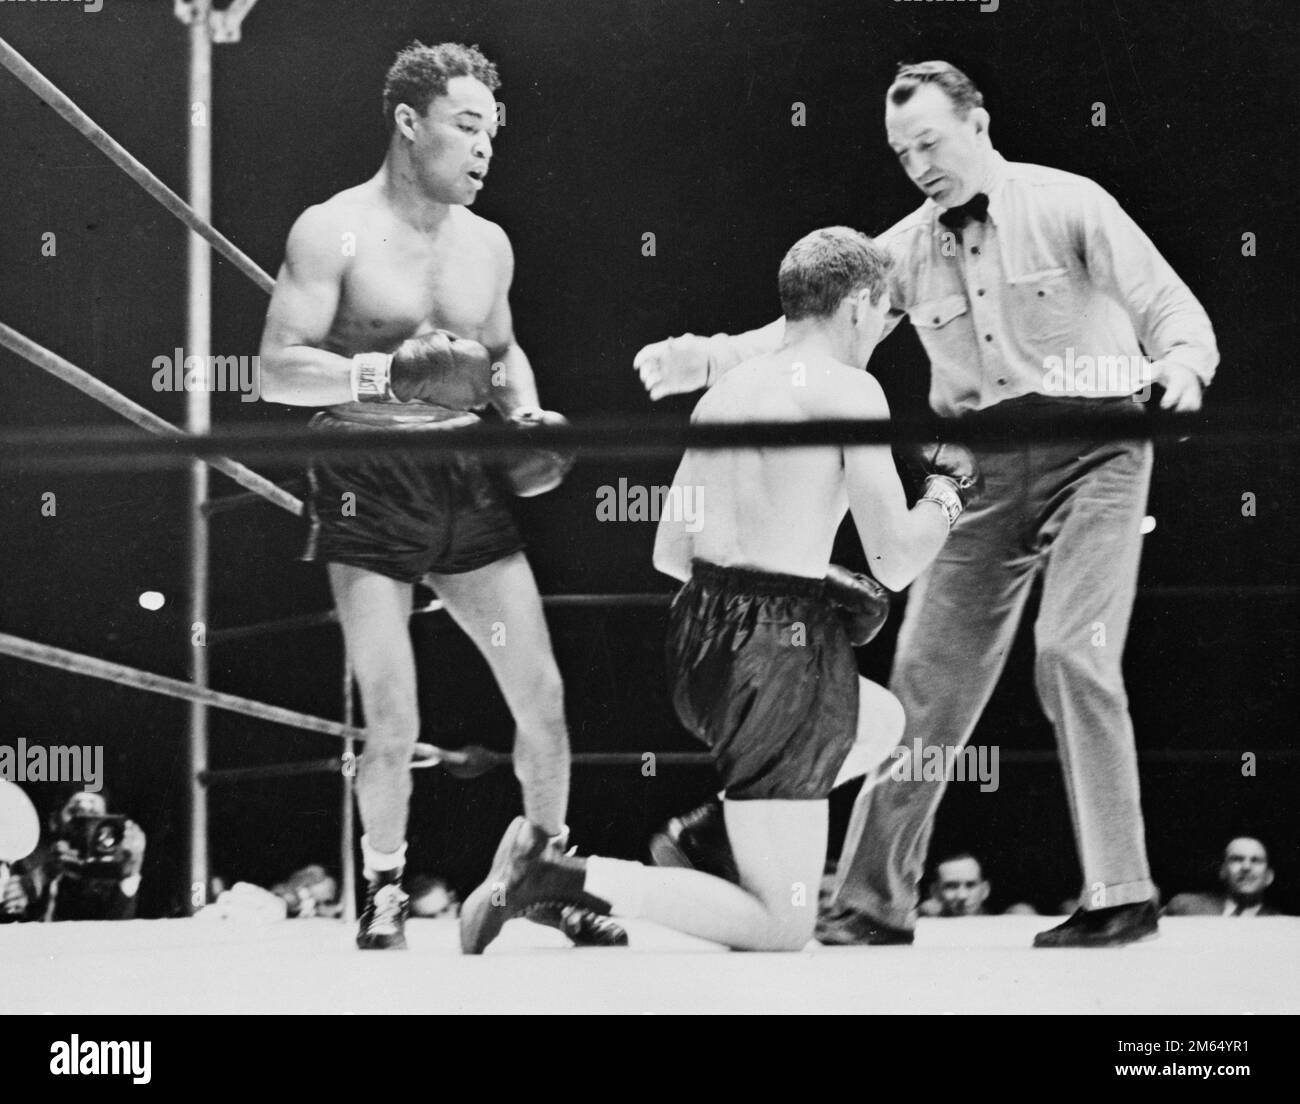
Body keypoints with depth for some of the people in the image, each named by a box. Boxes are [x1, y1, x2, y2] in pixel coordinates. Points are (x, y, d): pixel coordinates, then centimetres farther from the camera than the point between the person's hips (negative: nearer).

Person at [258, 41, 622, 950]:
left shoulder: (487, 244, 10)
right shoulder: (334, 233, -7)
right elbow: (278, 370, -12)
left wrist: (525, 411, 5)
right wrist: (386, 373, -26)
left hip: (470, 481, 5)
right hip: (370, 489, -5)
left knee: (543, 696, 3)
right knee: (392, 720, -6)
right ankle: (386, 889, 15)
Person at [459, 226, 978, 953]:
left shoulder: (728, 389, 13)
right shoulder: (848, 390, -9)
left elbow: (669, 553, 18)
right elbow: (896, 563, -11)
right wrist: (951, 489, 8)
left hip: (700, 646, 9)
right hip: (780, 652, -9)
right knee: (782, 931, -3)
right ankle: (560, 878, -15)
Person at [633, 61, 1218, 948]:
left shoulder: (1068, 207, -5)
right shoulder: (906, 251, 7)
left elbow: (1172, 307, -10)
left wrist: (1180, 363, -32)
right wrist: (704, 359, -12)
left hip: (1094, 451, -5)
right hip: (985, 472, 5)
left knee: (1072, 654, -18)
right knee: (929, 672, 4)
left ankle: (1120, 895, -11)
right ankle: (877, 901, 12)